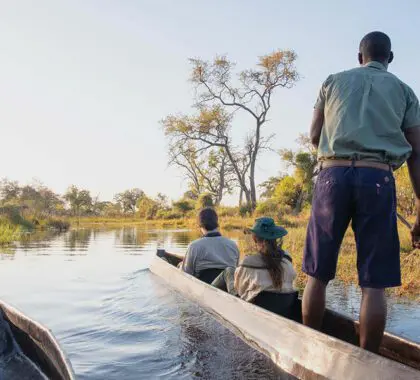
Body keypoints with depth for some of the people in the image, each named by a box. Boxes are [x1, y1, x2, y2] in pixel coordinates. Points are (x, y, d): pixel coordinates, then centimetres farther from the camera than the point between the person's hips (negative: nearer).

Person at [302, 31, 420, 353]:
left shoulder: (333, 81, 19)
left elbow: (314, 136, 18)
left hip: (334, 173, 1)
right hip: (378, 179, 0)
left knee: (318, 273, 8)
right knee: (374, 283, 3)